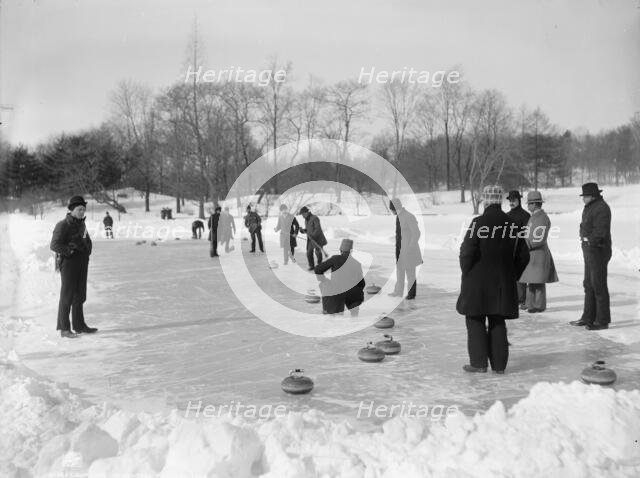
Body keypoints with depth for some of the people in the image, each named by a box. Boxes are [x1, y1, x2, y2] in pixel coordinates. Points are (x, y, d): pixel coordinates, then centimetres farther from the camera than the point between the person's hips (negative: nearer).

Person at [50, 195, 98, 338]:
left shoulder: (82, 224, 14)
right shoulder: (63, 225, -11)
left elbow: (88, 240, 27)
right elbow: (54, 245, -17)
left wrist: (87, 250, 9)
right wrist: (70, 250, -20)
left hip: (82, 264, 8)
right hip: (68, 263, -8)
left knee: (80, 295, 13)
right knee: (67, 296, -4)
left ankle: (79, 325, 23)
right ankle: (64, 329, 3)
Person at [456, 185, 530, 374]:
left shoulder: (479, 222, -13)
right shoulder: (512, 224, 3)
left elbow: (467, 252, -16)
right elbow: (523, 256, 8)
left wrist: (466, 273, 0)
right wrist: (512, 276, 16)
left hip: (478, 282, -5)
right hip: (503, 283, 5)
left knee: (475, 321, 7)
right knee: (498, 322, 12)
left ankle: (479, 362, 8)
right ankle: (499, 364, 14)